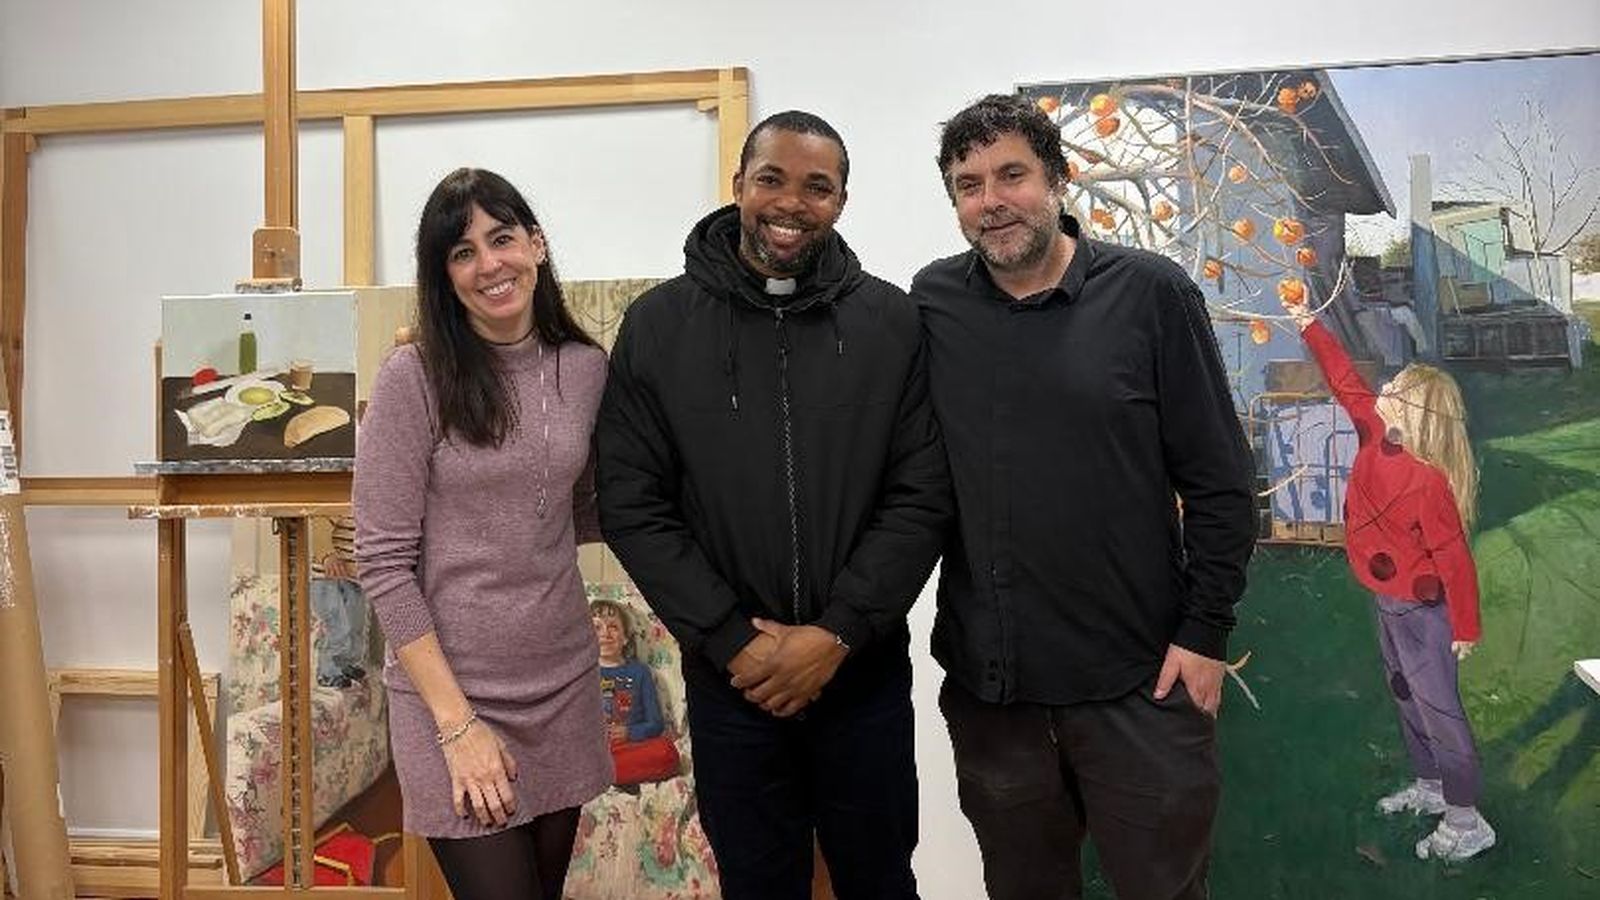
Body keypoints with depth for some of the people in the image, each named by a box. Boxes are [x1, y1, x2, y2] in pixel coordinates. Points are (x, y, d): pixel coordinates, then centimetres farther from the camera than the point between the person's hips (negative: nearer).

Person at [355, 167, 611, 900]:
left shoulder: (586, 369, 1)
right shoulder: (413, 379, -11)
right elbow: (383, 562, -12)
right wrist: (457, 722, -14)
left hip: (563, 683, 4)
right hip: (453, 690, -4)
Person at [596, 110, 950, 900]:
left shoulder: (892, 323, -2)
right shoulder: (658, 325, -2)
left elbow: (922, 497, -5)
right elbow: (631, 505, -5)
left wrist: (837, 633, -14)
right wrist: (732, 641, -12)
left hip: (865, 674, 0)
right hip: (729, 681, 0)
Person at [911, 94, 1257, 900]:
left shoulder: (1150, 294, -6)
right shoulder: (931, 304, 1)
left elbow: (1219, 481, -3)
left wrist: (1205, 632, -6)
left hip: (1140, 680, -2)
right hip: (986, 684, 3)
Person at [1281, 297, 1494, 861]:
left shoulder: (1426, 480, -29)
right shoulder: (1377, 434, -6)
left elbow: (1452, 556, -24)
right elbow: (1345, 382, 5)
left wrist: (1466, 628, -18)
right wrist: (1308, 324, 5)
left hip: (1422, 607, -9)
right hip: (1389, 600, 9)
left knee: (1437, 707, 0)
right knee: (1405, 695, 20)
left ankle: (1465, 822, 11)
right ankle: (1429, 787, 37)